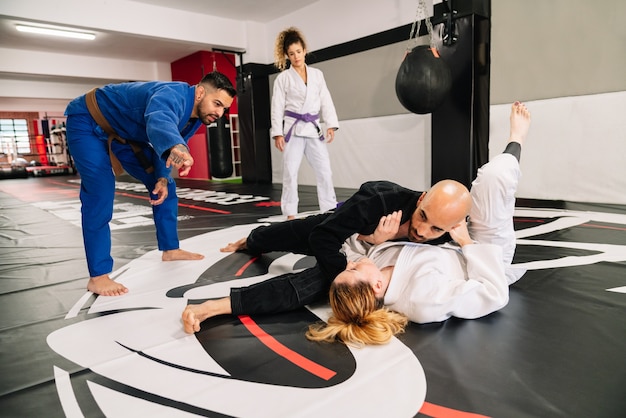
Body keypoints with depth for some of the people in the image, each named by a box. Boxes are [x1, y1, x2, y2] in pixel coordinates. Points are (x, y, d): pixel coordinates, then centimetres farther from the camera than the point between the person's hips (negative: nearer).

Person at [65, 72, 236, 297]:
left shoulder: (196, 115, -8)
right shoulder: (174, 96, -36)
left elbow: (166, 145, 3)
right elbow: (159, 121, -60)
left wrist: (163, 177, -13)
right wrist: (176, 147, -82)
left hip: (124, 132, 9)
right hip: (88, 123, -8)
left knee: (164, 187, 6)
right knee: (100, 195, -20)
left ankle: (170, 249, 19)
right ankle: (98, 276, -12)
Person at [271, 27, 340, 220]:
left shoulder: (317, 74, 11)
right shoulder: (283, 78, 2)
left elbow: (326, 101, 7)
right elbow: (277, 107, -2)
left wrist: (330, 125, -3)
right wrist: (277, 133, -9)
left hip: (314, 129, 3)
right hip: (293, 129, -3)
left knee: (324, 170, 3)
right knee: (290, 172, -2)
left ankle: (330, 210, 14)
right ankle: (290, 213, 7)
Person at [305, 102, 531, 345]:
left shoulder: (362, 286, -30)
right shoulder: (424, 298, -48)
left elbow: (349, 248, -7)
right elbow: (495, 294, -34)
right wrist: (467, 242, -27)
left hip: (452, 252, 5)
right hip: (481, 259, -5)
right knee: (494, 174, -19)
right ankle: (516, 142, 21)